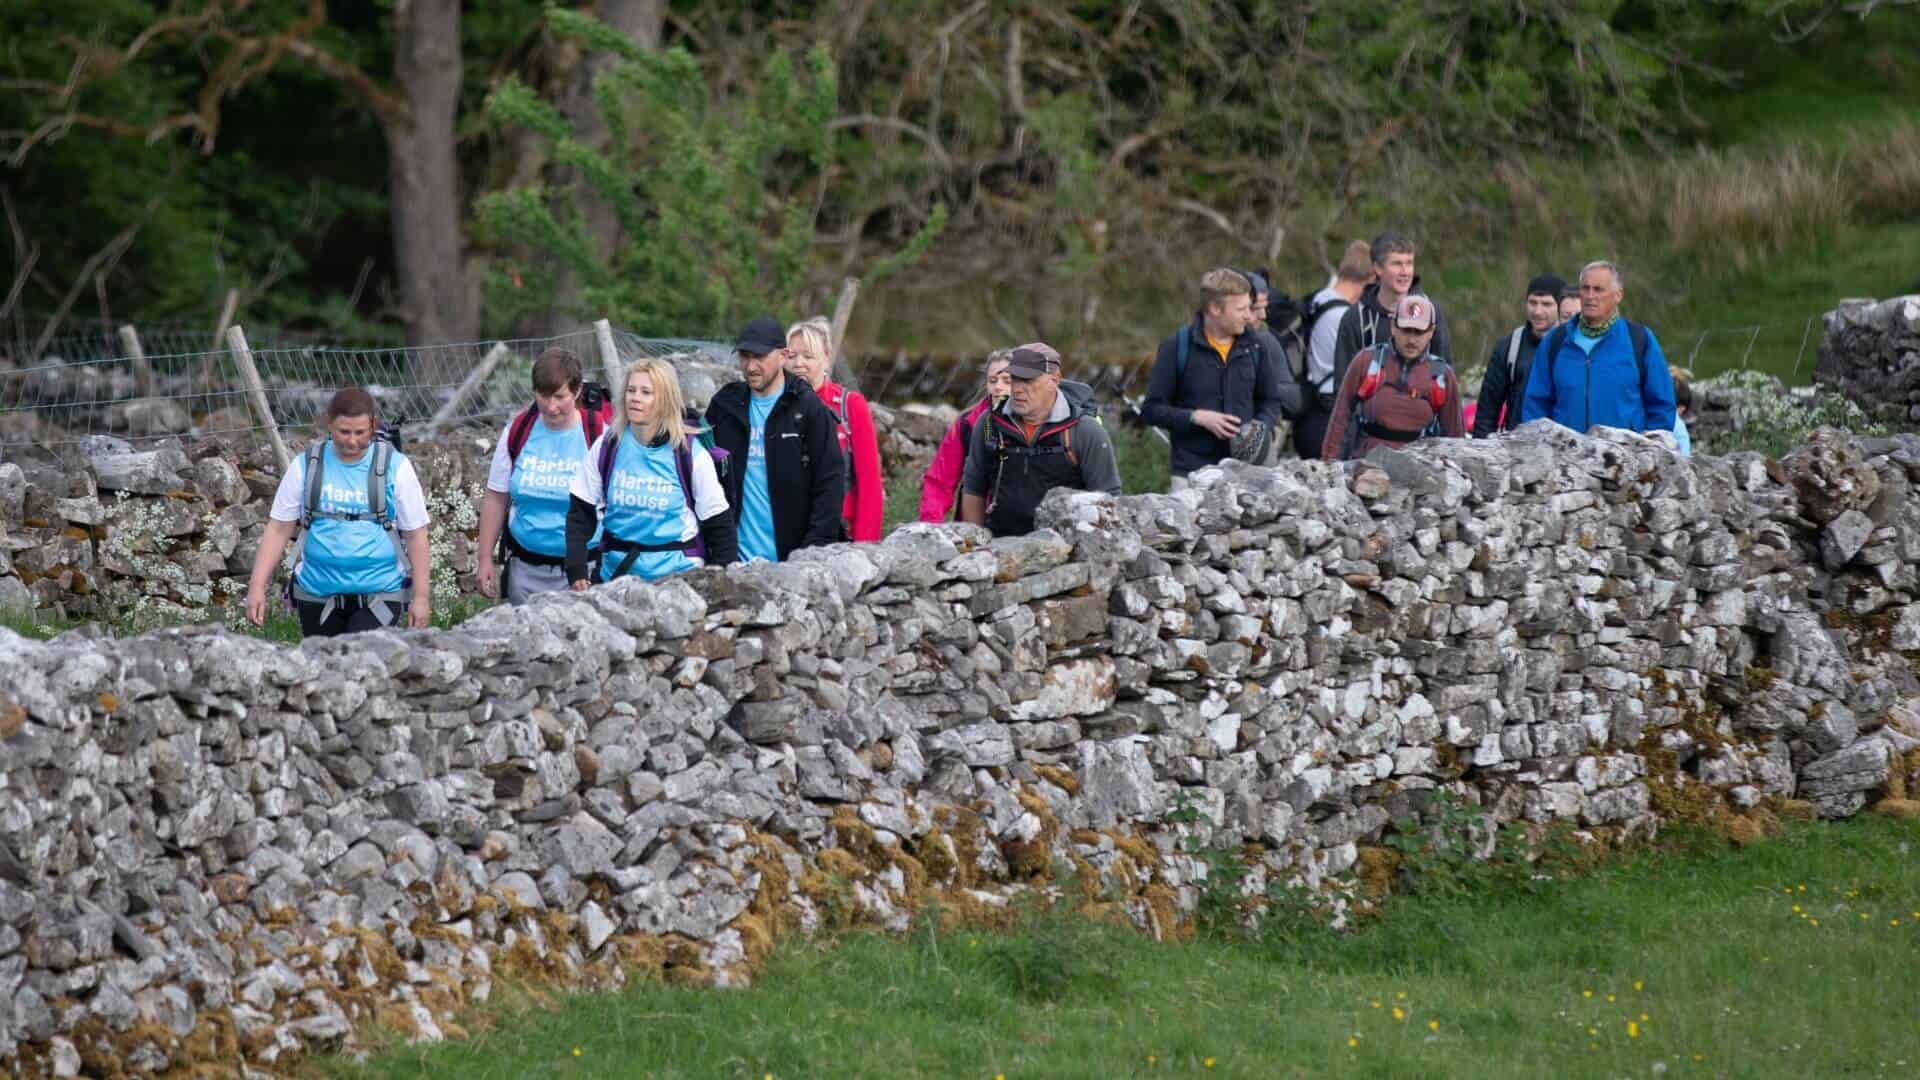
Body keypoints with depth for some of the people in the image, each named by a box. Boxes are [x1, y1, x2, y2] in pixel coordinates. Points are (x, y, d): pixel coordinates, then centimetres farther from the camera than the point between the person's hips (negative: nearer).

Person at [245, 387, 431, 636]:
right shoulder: (306, 466, 3)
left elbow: (415, 534, 3)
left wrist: (421, 596, -1)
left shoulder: (395, 467, -1)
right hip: (317, 595, 3)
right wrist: (257, 586, -1)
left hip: (378, 595, -3)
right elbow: (278, 529, 6)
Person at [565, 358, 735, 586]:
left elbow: (718, 524, 0)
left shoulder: (692, 455, -4)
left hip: (678, 573, -2)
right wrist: (576, 569, -6)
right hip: (616, 573, 2)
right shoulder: (606, 447, 3)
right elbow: (580, 513, 6)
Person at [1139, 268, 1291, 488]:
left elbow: (1271, 402, 19)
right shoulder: (1177, 347, -2)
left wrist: (1261, 427, -2)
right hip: (1191, 471, -3)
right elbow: (1151, 410, 0)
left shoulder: (1255, 346, 8)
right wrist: (1197, 417, -13)